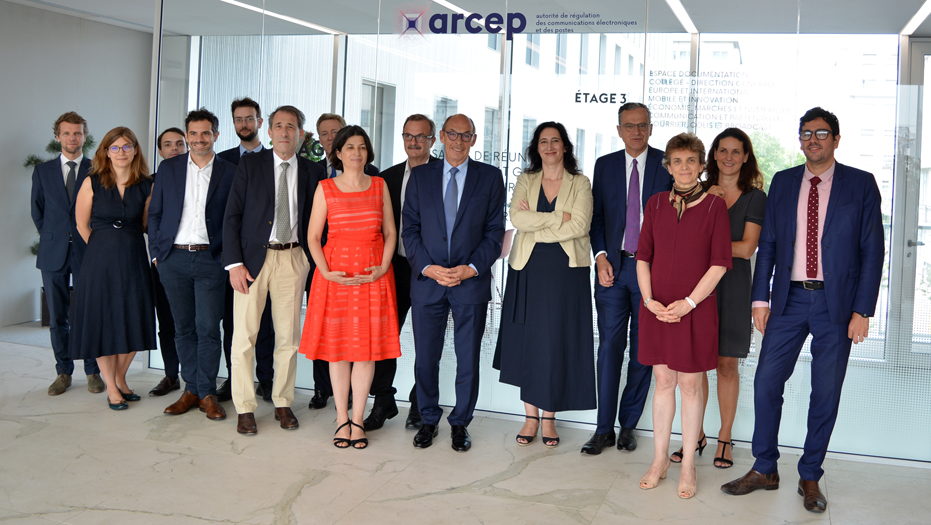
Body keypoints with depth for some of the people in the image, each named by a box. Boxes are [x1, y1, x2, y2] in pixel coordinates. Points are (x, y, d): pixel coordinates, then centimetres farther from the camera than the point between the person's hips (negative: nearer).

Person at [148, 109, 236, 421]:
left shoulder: (229, 172, 4)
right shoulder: (168, 169, 9)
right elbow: (155, 214, 11)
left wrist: (228, 255, -4)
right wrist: (156, 253, 5)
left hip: (210, 260, -2)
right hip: (174, 258, 2)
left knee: (208, 328, -5)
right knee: (183, 328, 7)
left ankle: (207, 394, 5)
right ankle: (191, 389, 16)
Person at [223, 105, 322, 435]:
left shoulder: (311, 172, 7)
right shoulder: (250, 164, 2)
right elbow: (232, 216, -1)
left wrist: (312, 260, 0)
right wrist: (234, 263, -9)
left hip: (293, 258, 2)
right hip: (253, 258, -1)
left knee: (289, 336, 7)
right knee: (244, 335, -2)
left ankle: (283, 403, 20)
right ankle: (245, 408, 9)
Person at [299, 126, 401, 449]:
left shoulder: (380, 186, 9)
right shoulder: (325, 189, 4)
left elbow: (390, 232, 8)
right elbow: (313, 236, 3)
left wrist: (383, 267, -7)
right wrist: (326, 272, -10)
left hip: (373, 275, 1)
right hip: (336, 273, -1)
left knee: (368, 347, 2)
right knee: (337, 345, 3)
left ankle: (358, 419, 13)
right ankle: (342, 419, 15)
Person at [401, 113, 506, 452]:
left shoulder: (490, 177, 5)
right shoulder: (420, 176, 8)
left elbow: (495, 231, 2)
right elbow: (410, 228, 5)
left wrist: (471, 268, -11)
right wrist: (428, 267, -9)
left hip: (471, 281, -1)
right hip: (427, 279, 1)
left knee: (468, 358, 5)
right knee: (425, 358, 7)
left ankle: (460, 423, 21)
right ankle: (429, 420, 24)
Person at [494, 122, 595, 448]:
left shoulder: (580, 184, 4)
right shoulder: (526, 180, 10)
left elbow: (580, 226, -11)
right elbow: (517, 218, -7)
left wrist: (536, 225, -10)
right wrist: (559, 217, -12)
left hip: (566, 271, -2)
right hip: (529, 269, 2)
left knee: (557, 343, -1)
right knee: (527, 342, 2)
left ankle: (549, 417, 10)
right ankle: (531, 416, 11)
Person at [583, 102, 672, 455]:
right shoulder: (605, 165, 10)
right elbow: (597, 215, 9)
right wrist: (601, 257, -4)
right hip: (613, 267, 1)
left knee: (643, 349, 5)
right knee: (610, 346, 1)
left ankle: (628, 424, 18)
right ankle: (604, 428, 8)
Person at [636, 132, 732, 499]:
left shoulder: (714, 206, -3)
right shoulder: (656, 204, 6)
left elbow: (719, 263, -7)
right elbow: (643, 257, 7)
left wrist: (689, 302, -13)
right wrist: (649, 299, -6)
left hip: (695, 309, -3)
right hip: (657, 309, 3)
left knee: (690, 385, 5)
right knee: (663, 382, 11)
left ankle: (688, 466, 16)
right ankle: (659, 459, 22)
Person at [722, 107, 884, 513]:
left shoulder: (861, 184, 0)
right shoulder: (782, 182, 8)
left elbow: (872, 250, -2)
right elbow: (767, 244, 9)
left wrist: (862, 310, -8)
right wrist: (760, 298, 2)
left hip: (836, 304, -2)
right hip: (789, 300, 2)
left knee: (825, 394, 5)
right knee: (766, 383, 1)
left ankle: (810, 477, 20)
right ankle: (765, 470, 17)